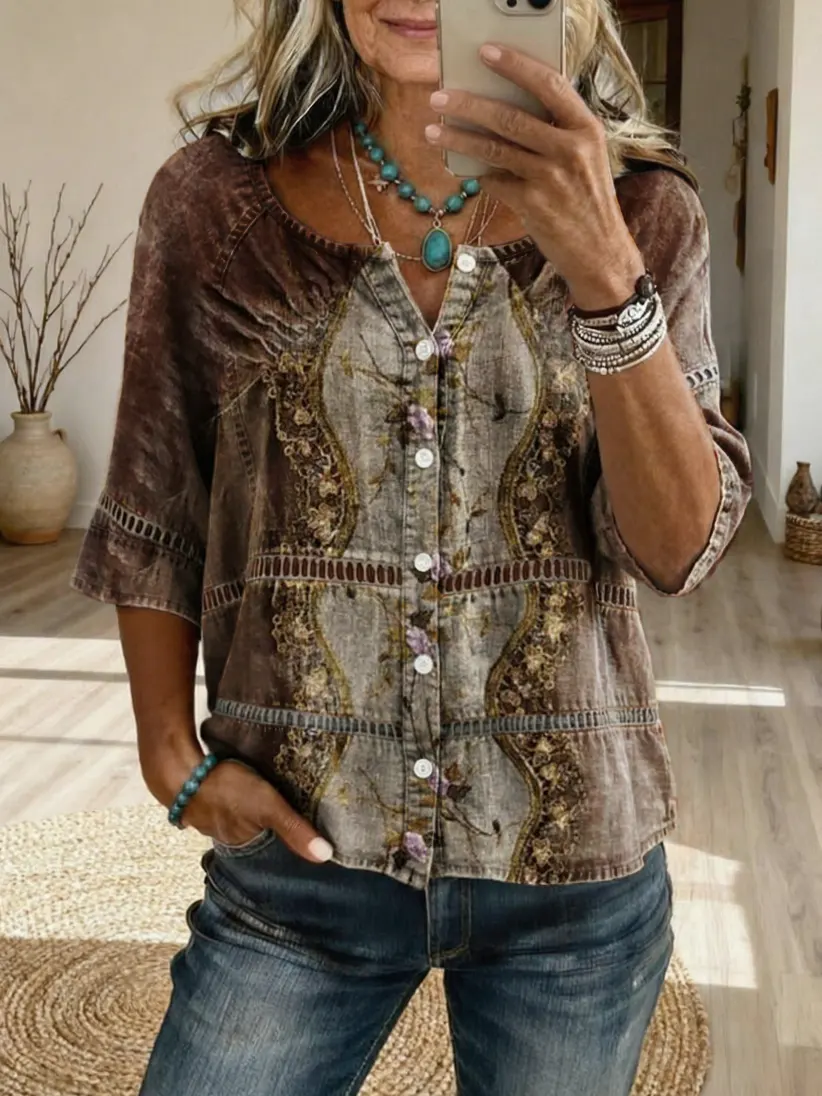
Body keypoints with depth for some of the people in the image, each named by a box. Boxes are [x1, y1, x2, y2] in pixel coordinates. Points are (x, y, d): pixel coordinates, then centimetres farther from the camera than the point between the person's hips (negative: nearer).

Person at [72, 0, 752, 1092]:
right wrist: (172, 754, -3)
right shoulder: (214, 200, -3)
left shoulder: (643, 214, -3)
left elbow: (681, 548, -13)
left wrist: (605, 274, -25)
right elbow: (151, 519, 5)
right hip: (298, 850, 0)